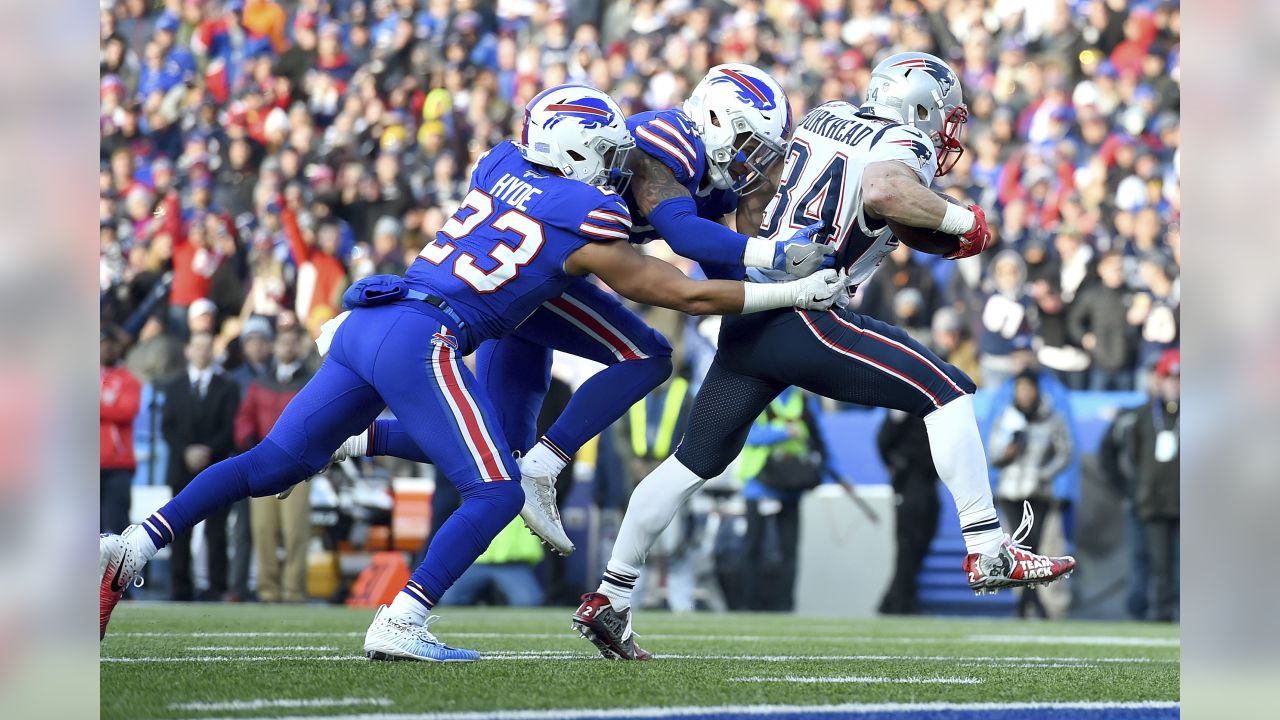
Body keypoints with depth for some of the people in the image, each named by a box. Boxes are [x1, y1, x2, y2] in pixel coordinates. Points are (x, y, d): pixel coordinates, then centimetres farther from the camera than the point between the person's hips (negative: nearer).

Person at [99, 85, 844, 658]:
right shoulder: (587, 224, 2)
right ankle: (401, 625, -12)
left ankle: (132, 548, 2)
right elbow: (691, 295, 8)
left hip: (362, 325, 7)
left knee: (274, 464, 11)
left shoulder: (502, 167, 18)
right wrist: (797, 292, 17)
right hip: (420, 341, -7)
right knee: (496, 493, -1)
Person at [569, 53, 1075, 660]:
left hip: (746, 313, 8)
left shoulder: (822, 119, 18)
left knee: (695, 461, 18)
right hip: (802, 316, -8)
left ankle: (607, 599, 23)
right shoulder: (906, 144, -3)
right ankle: (989, 554, -10)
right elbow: (880, 192, -27)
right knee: (947, 394, -5)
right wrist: (962, 222, -15)